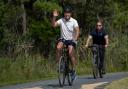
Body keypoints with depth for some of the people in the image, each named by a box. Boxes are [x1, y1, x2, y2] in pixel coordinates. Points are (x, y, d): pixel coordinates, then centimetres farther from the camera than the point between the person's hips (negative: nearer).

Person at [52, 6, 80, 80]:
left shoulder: (74, 21, -9)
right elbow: (54, 25, -14)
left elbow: (77, 30, -19)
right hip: (63, 39, 2)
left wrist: (75, 39, -33)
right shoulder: (61, 20, -2)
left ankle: (74, 70, -7)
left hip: (71, 40, -2)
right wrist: (54, 17, -26)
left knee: (71, 53, -20)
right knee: (58, 47, -29)